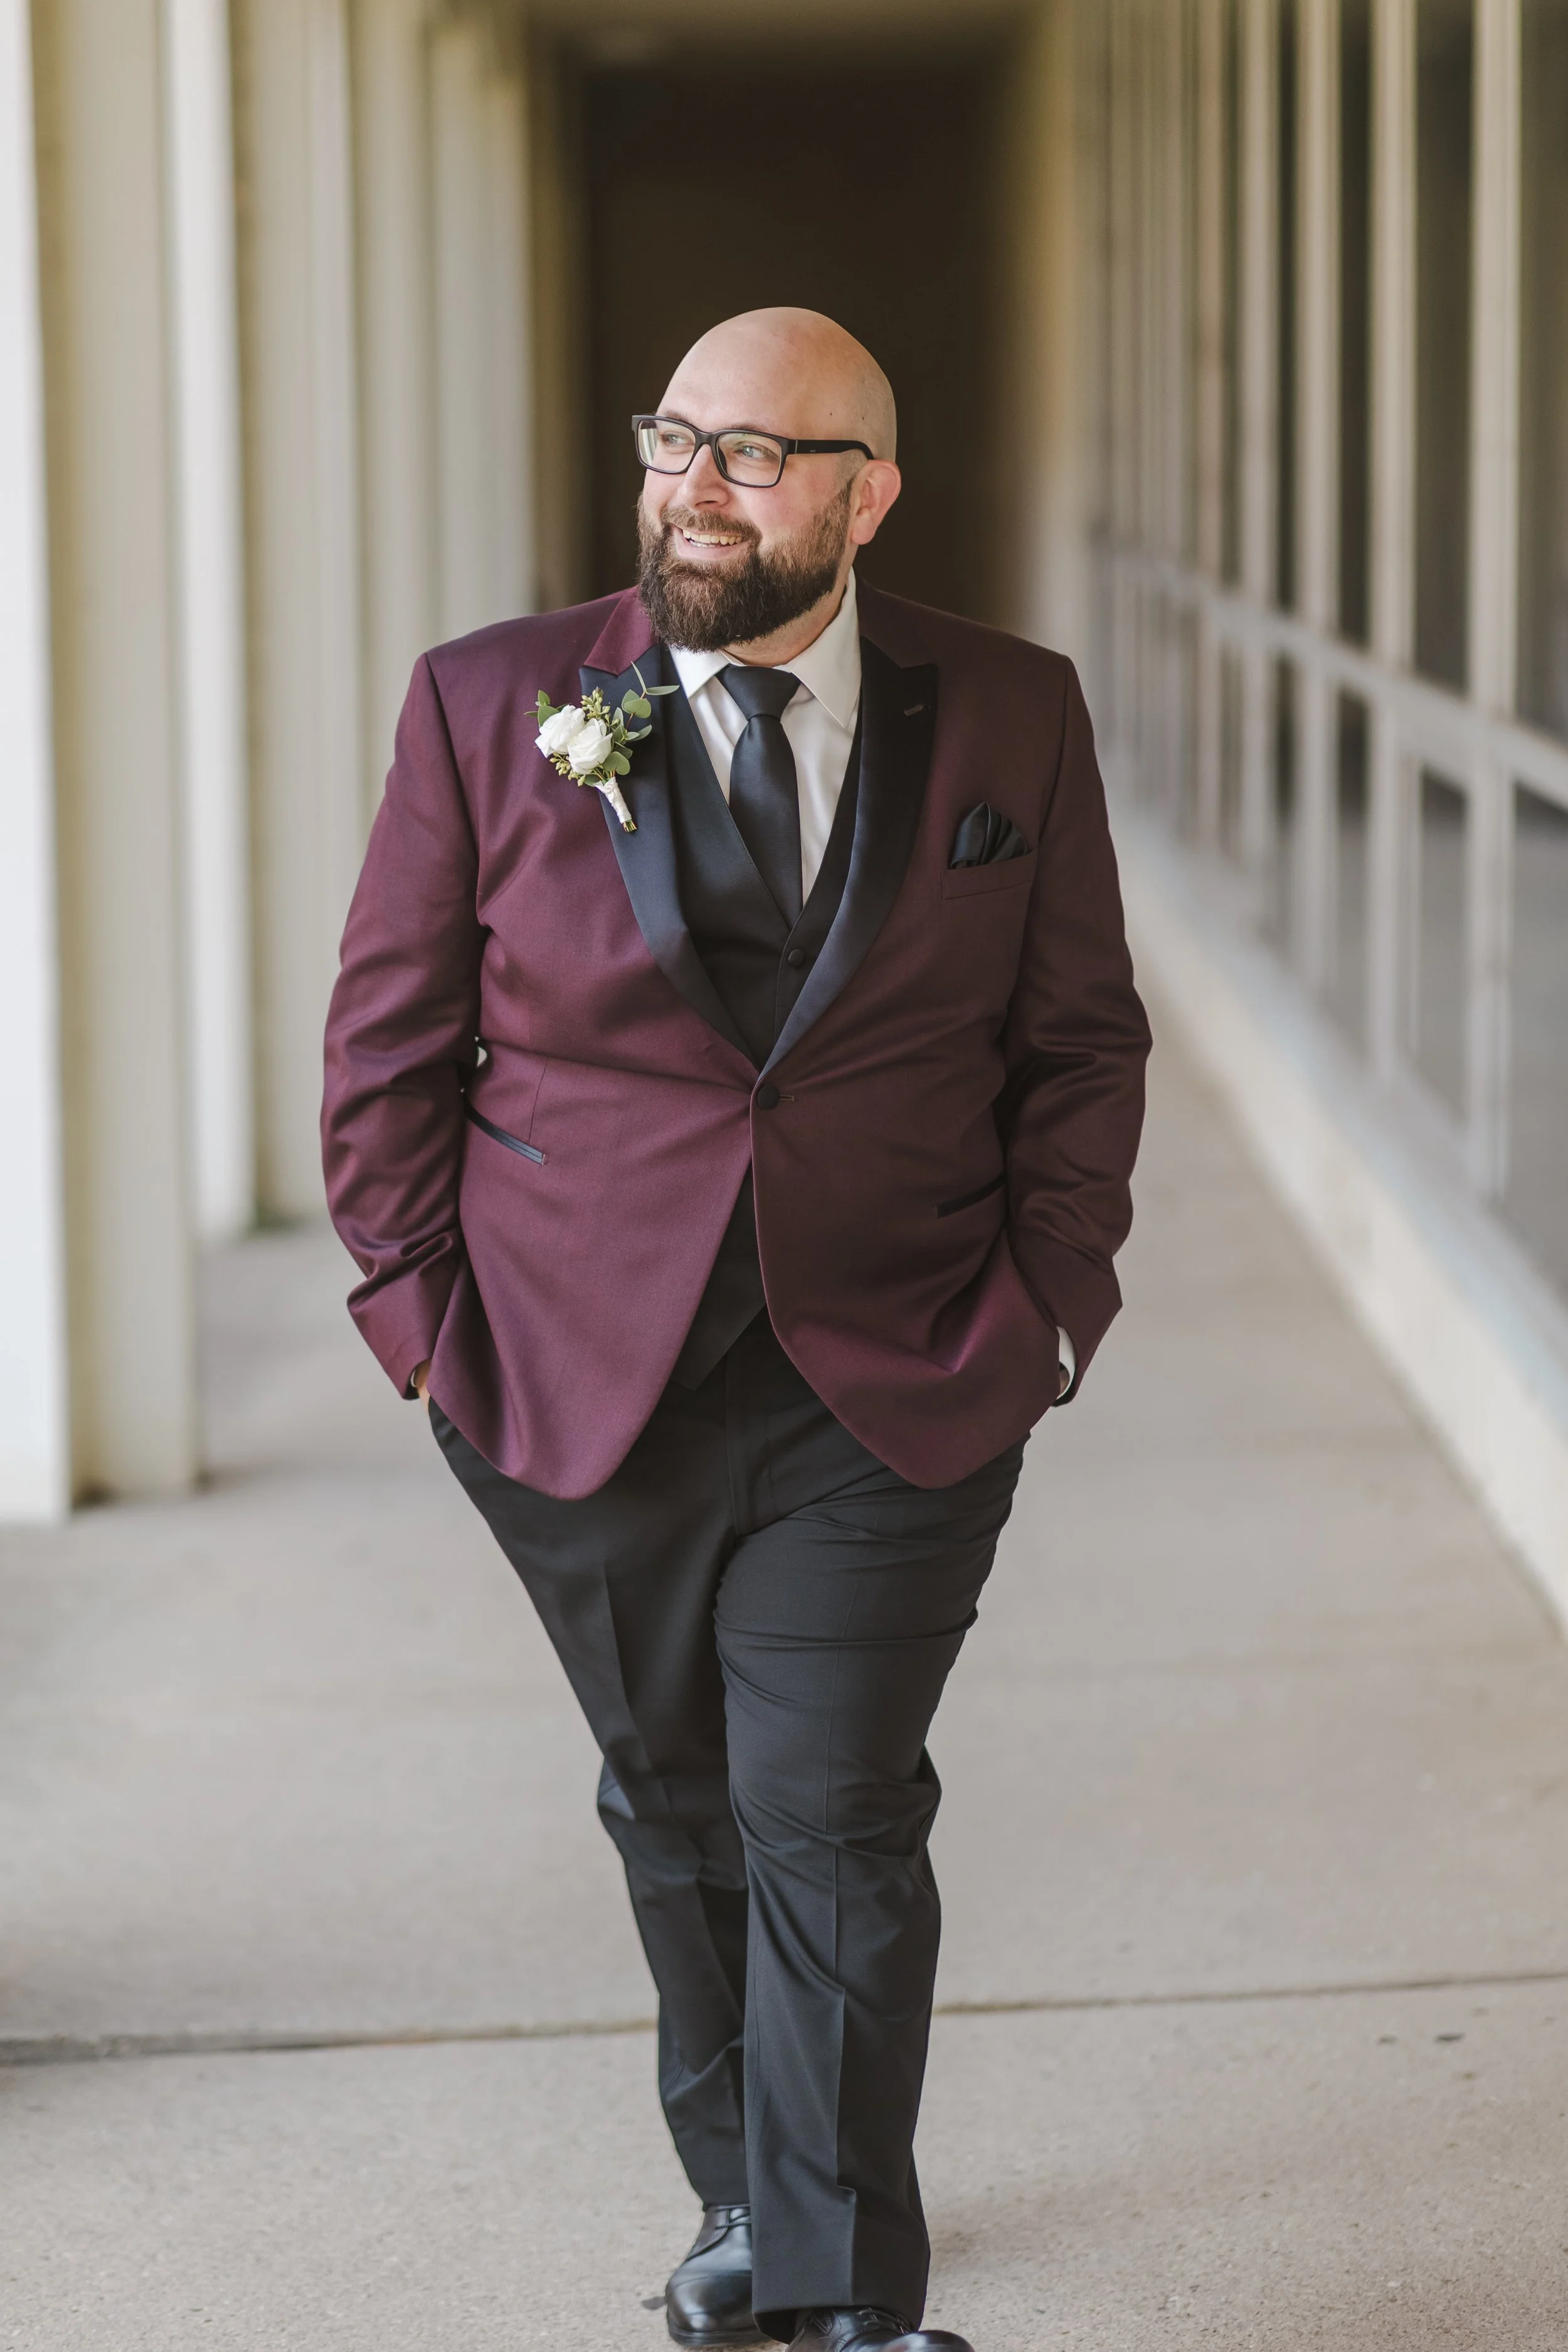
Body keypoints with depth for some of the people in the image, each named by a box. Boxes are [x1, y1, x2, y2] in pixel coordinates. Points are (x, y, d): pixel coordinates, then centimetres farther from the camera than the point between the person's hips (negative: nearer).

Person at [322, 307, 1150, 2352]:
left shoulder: (1012, 719, 1)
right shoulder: (493, 704, -1)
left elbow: (1079, 1035, 8)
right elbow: (389, 1034, 4)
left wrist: (1051, 1297, -1)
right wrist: (423, 1302, -1)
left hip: (892, 1394, -1)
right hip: (582, 1385, 1)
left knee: (833, 1824, -7)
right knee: (678, 1806, 15)